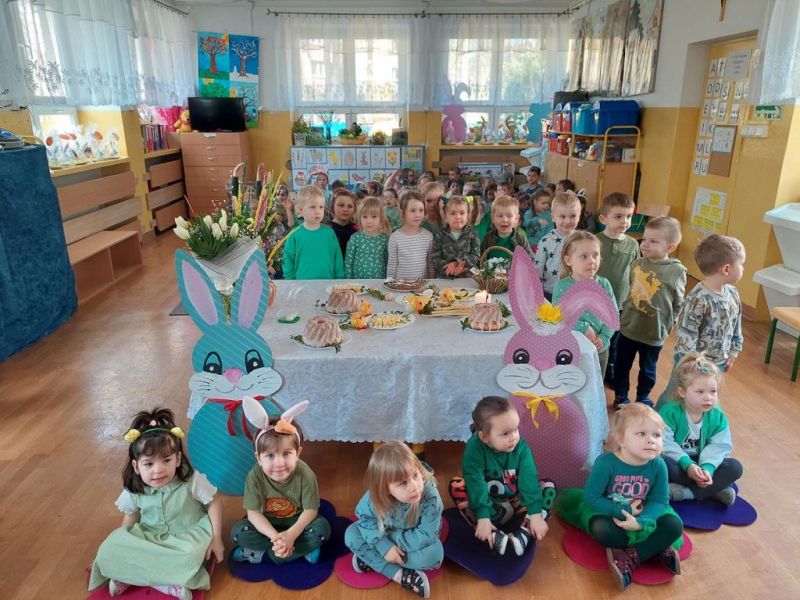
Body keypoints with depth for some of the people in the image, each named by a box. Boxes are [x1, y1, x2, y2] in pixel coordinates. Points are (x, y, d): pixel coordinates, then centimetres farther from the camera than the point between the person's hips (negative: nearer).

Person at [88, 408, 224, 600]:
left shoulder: (192, 481, -23)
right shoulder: (134, 490, -12)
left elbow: (214, 503, -13)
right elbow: (131, 517, 7)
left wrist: (216, 538, -12)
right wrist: (123, 544, 6)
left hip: (188, 535, -3)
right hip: (150, 537, 4)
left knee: (189, 558, -36)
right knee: (110, 551, -20)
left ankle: (131, 576, -19)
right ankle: (167, 583, -25)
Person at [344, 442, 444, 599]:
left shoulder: (430, 497, -37)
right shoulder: (375, 496, -31)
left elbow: (425, 537, -31)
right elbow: (365, 517, -16)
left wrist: (391, 537, -28)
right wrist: (385, 546, -28)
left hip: (414, 543, -1)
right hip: (385, 538, 2)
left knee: (435, 553, -32)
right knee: (351, 534, -19)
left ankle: (370, 558, -16)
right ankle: (400, 574, -22)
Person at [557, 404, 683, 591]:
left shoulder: (658, 465, -15)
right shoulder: (606, 462, -26)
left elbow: (660, 501, -13)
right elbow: (590, 497, -23)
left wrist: (640, 521, -31)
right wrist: (624, 511, -26)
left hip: (642, 516, 3)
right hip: (611, 514, -3)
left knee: (674, 526, -20)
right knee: (600, 529, -34)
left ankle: (631, 559, -20)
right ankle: (657, 551, -16)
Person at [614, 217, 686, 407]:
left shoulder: (677, 271, -14)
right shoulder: (636, 264, -4)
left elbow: (678, 305, -6)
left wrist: (667, 325, -6)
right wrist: (625, 309, 9)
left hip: (654, 333, -2)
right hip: (628, 327, 3)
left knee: (648, 369, 18)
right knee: (622, 365, 14)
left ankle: (643, 396, 41)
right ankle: (620, 396, 34)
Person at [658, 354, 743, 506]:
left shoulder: (717, 416, -6)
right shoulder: (669, 411, -19)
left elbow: (718, 447, -12)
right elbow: (666, 444, -22)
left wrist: (707, 468, -29)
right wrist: (687, 465, -32)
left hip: (700, 464, 4)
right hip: (678, 463, -4)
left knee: (735, 467, -16)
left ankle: (683, 492, -24)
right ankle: (714, 489, -21)